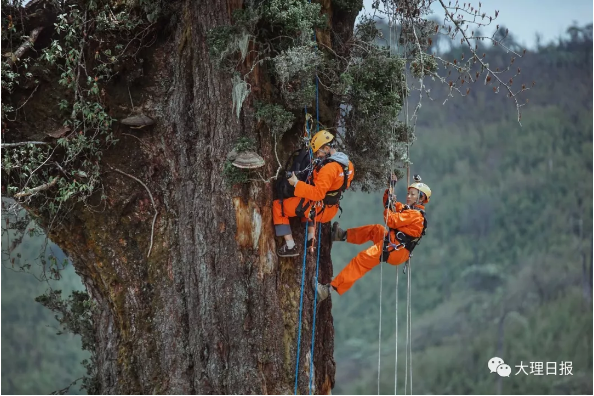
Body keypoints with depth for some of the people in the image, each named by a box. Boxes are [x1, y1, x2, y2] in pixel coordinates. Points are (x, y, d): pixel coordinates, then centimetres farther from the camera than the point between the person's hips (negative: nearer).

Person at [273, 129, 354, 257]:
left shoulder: (329, 168, -27)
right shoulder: (346, 164, 1)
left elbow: (317, 193, -31)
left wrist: (297, 183, -24)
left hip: (318, 209, -9)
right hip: (331, 210, 9)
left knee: (278, 206, 0)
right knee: (308, 204, 42)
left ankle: (290, 246, -1)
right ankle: (310, 239, 30)